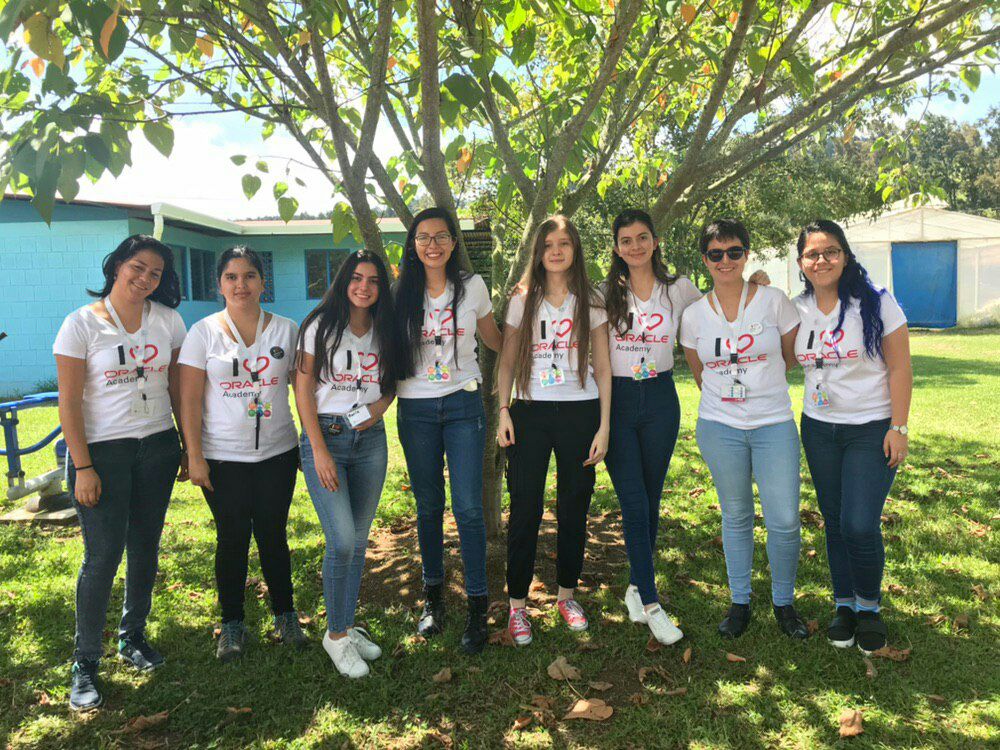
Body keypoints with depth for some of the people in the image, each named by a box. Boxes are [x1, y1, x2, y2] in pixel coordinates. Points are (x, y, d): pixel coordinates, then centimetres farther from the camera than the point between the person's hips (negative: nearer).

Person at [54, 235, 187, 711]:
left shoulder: (168, 320, 4)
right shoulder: (82, 323, -6)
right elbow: (69, 403, -8)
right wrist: (83, 467, -11)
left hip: (157, 448, 4)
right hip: (102, 450, -3)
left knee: (145, 548, 11)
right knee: (103, 556, -3)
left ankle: (133, 637, 31)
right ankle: (85, 662, 14)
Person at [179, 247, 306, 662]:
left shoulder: (286, 330, 3)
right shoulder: (204, 331, -2)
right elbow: (190, 399, -4)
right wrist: (194, 456, -8)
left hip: (277, 453, 1)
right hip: (222, 458, -1)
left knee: (273, 535, 9)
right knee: (232, 539, 7)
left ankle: (285, 614, 27)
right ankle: (232, 624, 24)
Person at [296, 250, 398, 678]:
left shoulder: (383, 331, 9)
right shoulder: (322, 325, -4)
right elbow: (303, 389, -7)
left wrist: (378, 407, -5)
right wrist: (319, 450, -13)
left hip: (370, 439, 5)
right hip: (325, 436, -4)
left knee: (359, 541, 9)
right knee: (342, 541, -11)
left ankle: (348, 626, 25)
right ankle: (335, 634, 8)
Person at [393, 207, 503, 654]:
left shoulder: (472, 287, 3)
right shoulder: (403, 293, 4)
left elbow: (494, 341, 16)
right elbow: (391, 351, 11)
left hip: (463, 404, -1)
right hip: (416, 410, 1)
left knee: (468, 508, -6)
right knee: (429, 507, 10)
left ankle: (477, 606, 5)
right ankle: (433, 595, 26)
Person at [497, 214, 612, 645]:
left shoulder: (591, 302, 6)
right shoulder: (523, 300, 7)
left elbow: (602, 367, 4)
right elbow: (507, 361, 8)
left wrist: (604, 426, -2)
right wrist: (503, 411, -5)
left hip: (580, 412, 1)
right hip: (530, 412, 0)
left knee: (574, 509, 9)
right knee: (525, 510, 0)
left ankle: (567, 594, 28)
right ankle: (517, 605, 13)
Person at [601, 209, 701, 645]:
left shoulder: (678, 289, 5)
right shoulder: (606, 293, 3)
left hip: (660, 399, 2)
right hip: (617, 399, -1)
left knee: (651, 500, 9)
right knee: (634, 505, -6)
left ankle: (636, 585, 27)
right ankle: (650, 603, 2)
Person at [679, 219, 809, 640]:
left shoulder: (774, 301, -3)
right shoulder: (694, 315, 2)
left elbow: (790, 358, 9)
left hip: (774, 426, -1)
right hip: (719, 427, 1)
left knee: (784, 521, -2)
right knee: (736, 517, 11)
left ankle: (784, 602, 21)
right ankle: (739, 602, 26)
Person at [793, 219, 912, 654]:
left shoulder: (876, 303, -9)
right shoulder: (797, 310, 2)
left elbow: (900, 368, -8)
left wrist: (899, 427, -11)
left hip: (872, 429, -4)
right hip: (819, 429, 4)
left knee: (859, 525, -10)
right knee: (834, 523, 11)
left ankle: (869, 605, 16)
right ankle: (844, 603, 29)